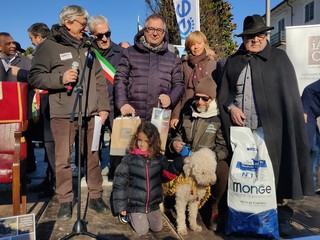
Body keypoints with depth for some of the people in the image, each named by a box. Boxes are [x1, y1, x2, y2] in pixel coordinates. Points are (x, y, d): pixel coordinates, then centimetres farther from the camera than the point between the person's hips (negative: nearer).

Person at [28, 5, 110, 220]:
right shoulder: (49, 46, 1)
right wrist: (60, 78, -16)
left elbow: (100, 79, 13)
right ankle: (65, 201, 18)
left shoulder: (87, 46, 15)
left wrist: (104, 107, 5)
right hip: (63, 114, -4)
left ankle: (96, 196, 24)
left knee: (92, 156, 9)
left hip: (90, 113, 4)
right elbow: (35, 78, -2)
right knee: (63, 158, 2)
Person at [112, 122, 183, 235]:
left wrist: (183, 161, -24)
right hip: (135, 203, -3)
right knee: (142, 231, 0)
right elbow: (119, 183, -12)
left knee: (157, 228, 12)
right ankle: (128, 214, 24)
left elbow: (170, 172, -7)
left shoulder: (158, 158, -6)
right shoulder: (129, 159, -16)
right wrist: (121, 207, -11)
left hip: (153, 203, 4)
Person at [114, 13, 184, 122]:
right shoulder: (130, 53, 10)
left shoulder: (172, 58, 15)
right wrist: (122, 103, -10)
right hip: (133, 115, -1)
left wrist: (170, 98, -6)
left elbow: (178, 84, 15)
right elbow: (120, 80, 5)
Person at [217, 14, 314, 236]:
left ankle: (281, 213, 21)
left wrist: (289, 125, -8)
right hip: (240, 129, 3)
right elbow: (223, 92, 15)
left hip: (271, 129, -2)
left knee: (275, 172, 4)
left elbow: (290, 95, -1)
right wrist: (231, 107, -4)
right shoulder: (233, 61, 12)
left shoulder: (279, 58, 4)